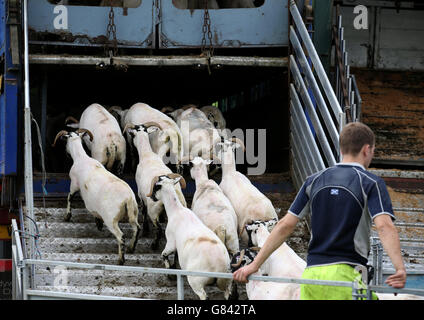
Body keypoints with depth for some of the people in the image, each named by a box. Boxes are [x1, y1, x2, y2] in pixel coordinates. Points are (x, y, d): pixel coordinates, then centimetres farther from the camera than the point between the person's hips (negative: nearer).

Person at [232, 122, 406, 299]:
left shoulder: (314, 181, 14)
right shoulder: (371, 183, 0)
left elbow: (285, 225, 11)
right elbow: (384, 225, -16)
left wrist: (255, 264, 13)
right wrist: (400, 268, -26)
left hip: (312, 272, 5)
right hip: (345, 273, -5)